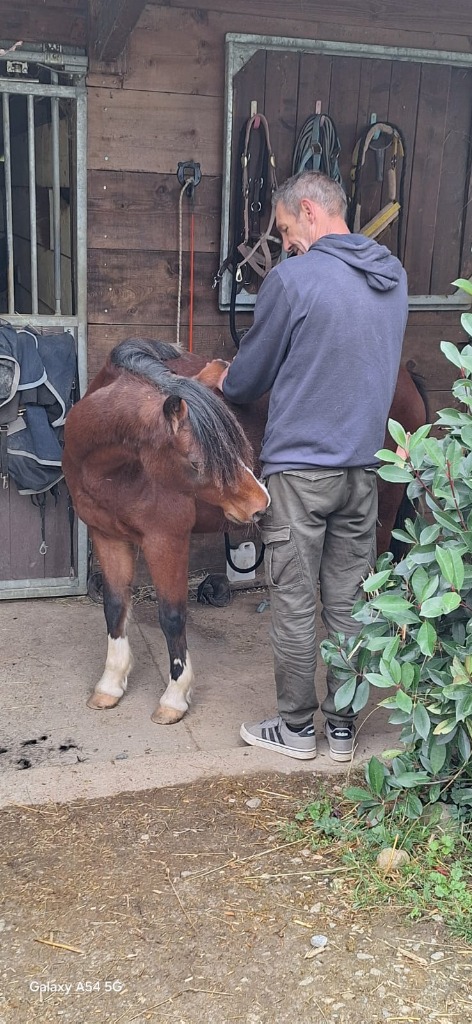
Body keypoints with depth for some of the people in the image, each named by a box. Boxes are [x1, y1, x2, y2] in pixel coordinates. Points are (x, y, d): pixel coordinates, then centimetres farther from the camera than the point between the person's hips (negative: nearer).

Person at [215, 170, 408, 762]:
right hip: (364, 467, 6)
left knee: (293, 605, 7)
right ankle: (342, 727, 24)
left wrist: (219, 382, 18)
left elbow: (248, 379, -6)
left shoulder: (292, 279, -14)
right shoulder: (394, 277, 7)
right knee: (348, 603, 13)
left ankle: (296, 728, 20)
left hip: (298, 468, -6)